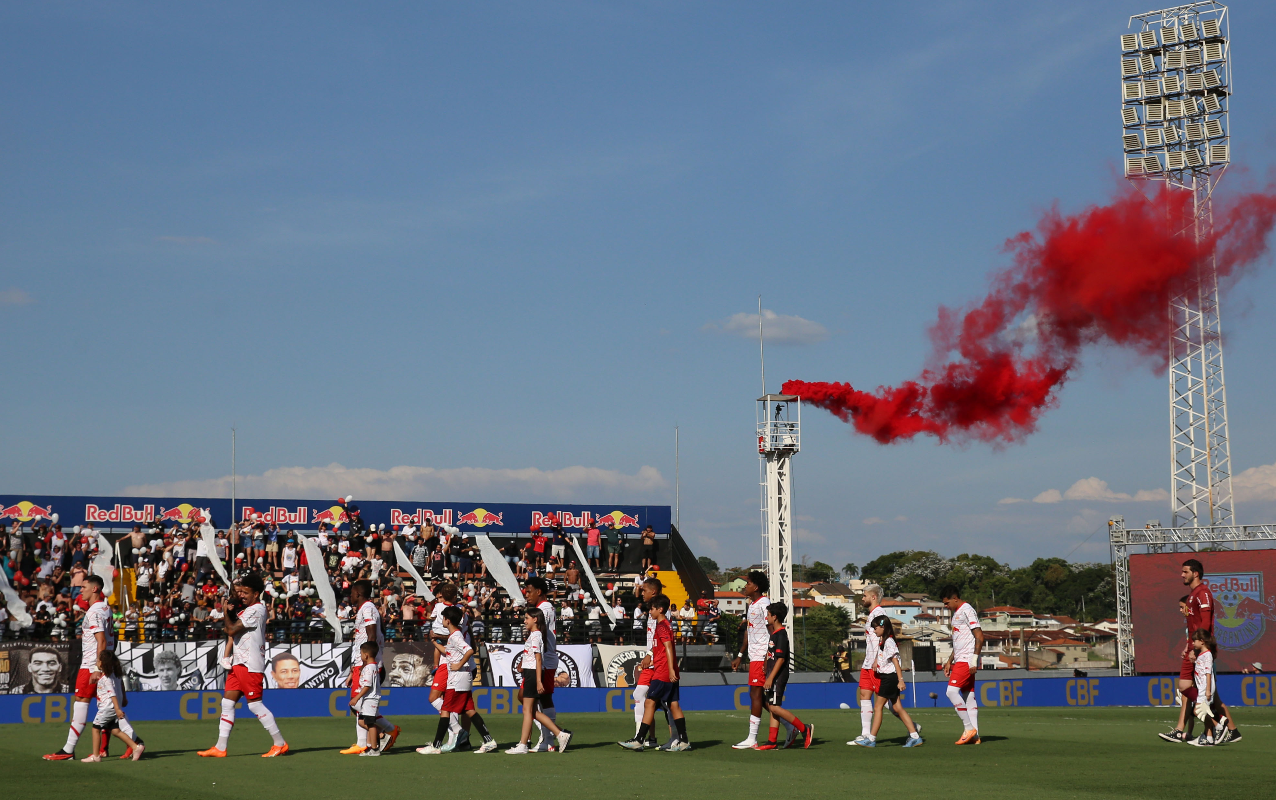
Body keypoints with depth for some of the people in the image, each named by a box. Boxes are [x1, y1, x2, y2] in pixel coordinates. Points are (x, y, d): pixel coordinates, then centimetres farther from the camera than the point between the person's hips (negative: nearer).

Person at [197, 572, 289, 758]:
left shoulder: (257, 610, -12)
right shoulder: (245, 610, 19)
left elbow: (232, 629, -17)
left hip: (251, 665, -10)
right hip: (238, 664, 10)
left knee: (255, 704, -9)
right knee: (227, 703, 6)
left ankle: (280, 743, -2)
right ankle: (220, 748, 8)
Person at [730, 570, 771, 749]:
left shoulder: (764, 604, -12)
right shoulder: (751, 605, 18)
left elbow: (771, 634, -17)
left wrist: (768, 659, -22)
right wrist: (739, 656, 25)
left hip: (761, 657, -10)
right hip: (754, 657, 10)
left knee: (756, 694, -9)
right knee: (759, 696, 9)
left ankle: (752, 739, -8)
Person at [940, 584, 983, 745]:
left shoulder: (967, 611, -10)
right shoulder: (956, 613, 20)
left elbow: (979, 636, -16)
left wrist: (974, 659, -21)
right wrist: (949, 661, 23)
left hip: (967, 660, -10)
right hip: (960, 660, 10)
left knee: (952, 691, -17)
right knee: (968, 697, 7)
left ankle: (969, 728, -13)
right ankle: (974, 735, 6)